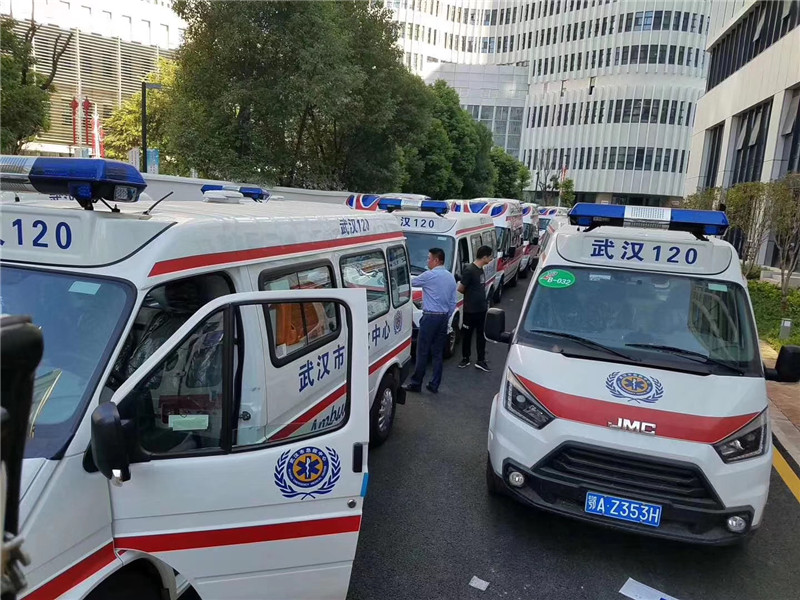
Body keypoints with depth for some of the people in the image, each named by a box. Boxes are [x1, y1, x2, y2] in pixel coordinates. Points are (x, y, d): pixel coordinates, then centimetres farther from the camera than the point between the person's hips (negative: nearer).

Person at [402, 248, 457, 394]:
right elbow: (453, 302, 13)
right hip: (444, 317, 7)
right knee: (438, 353, 10)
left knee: (422, 352, -1)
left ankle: (416, 383, 4)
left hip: (430, 317, -7)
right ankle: (434, 385, 15)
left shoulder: (429, 275, -11)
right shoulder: (451, 277, 11)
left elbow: (412, 282, 3)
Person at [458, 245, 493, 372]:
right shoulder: (469, 270, -19)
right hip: (470, 310, -7)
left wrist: (485, 300, 9)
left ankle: (481, 361, 18)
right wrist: (470, 295, 3)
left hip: (482, 309, 7)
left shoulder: (481, 269, 6)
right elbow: (460, 289, -13)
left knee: (481, 335, 10)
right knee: (467, 334, 9)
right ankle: (465, 359, 23)